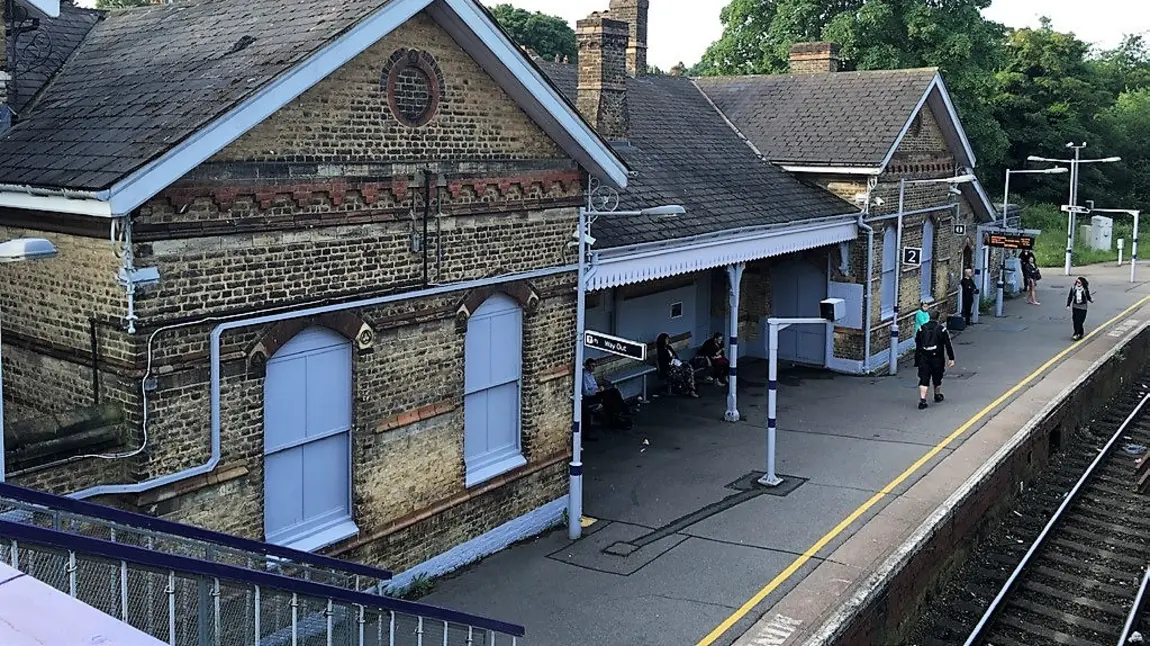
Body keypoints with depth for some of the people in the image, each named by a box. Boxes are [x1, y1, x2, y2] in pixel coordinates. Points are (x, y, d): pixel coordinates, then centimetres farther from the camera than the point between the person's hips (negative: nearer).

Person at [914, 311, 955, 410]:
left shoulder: (922, 328, 3)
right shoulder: (942, 329, -6)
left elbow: (917, 344, 11)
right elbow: (948, 345, -6)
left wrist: (917, 359, 21)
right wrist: (951, 359, -1)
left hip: (923, 358, 2)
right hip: (937, 358, -2)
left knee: (924, 379, -1)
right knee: (937, 378, 18)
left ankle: (922, 400, -12)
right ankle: (937, 396, 37)